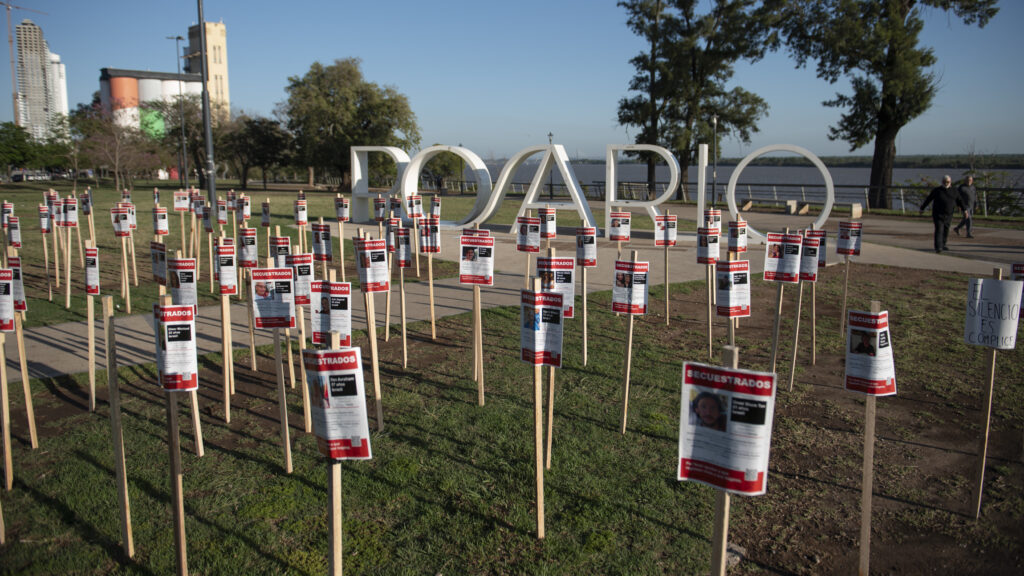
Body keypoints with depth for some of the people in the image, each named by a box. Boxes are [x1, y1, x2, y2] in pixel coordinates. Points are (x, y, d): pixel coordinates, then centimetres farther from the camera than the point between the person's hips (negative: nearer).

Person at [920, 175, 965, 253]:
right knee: (939, 230, -14)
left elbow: (959, 201, 4)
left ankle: (943, 245, 32)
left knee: (946, 231, 13)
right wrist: (922, 208, 4)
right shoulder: (936, 190, -2)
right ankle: (938, 248, -20)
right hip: (938, 215, -4)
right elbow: (928, 199, 2)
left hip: (948, 216, 4)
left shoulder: (954, 192, 6)